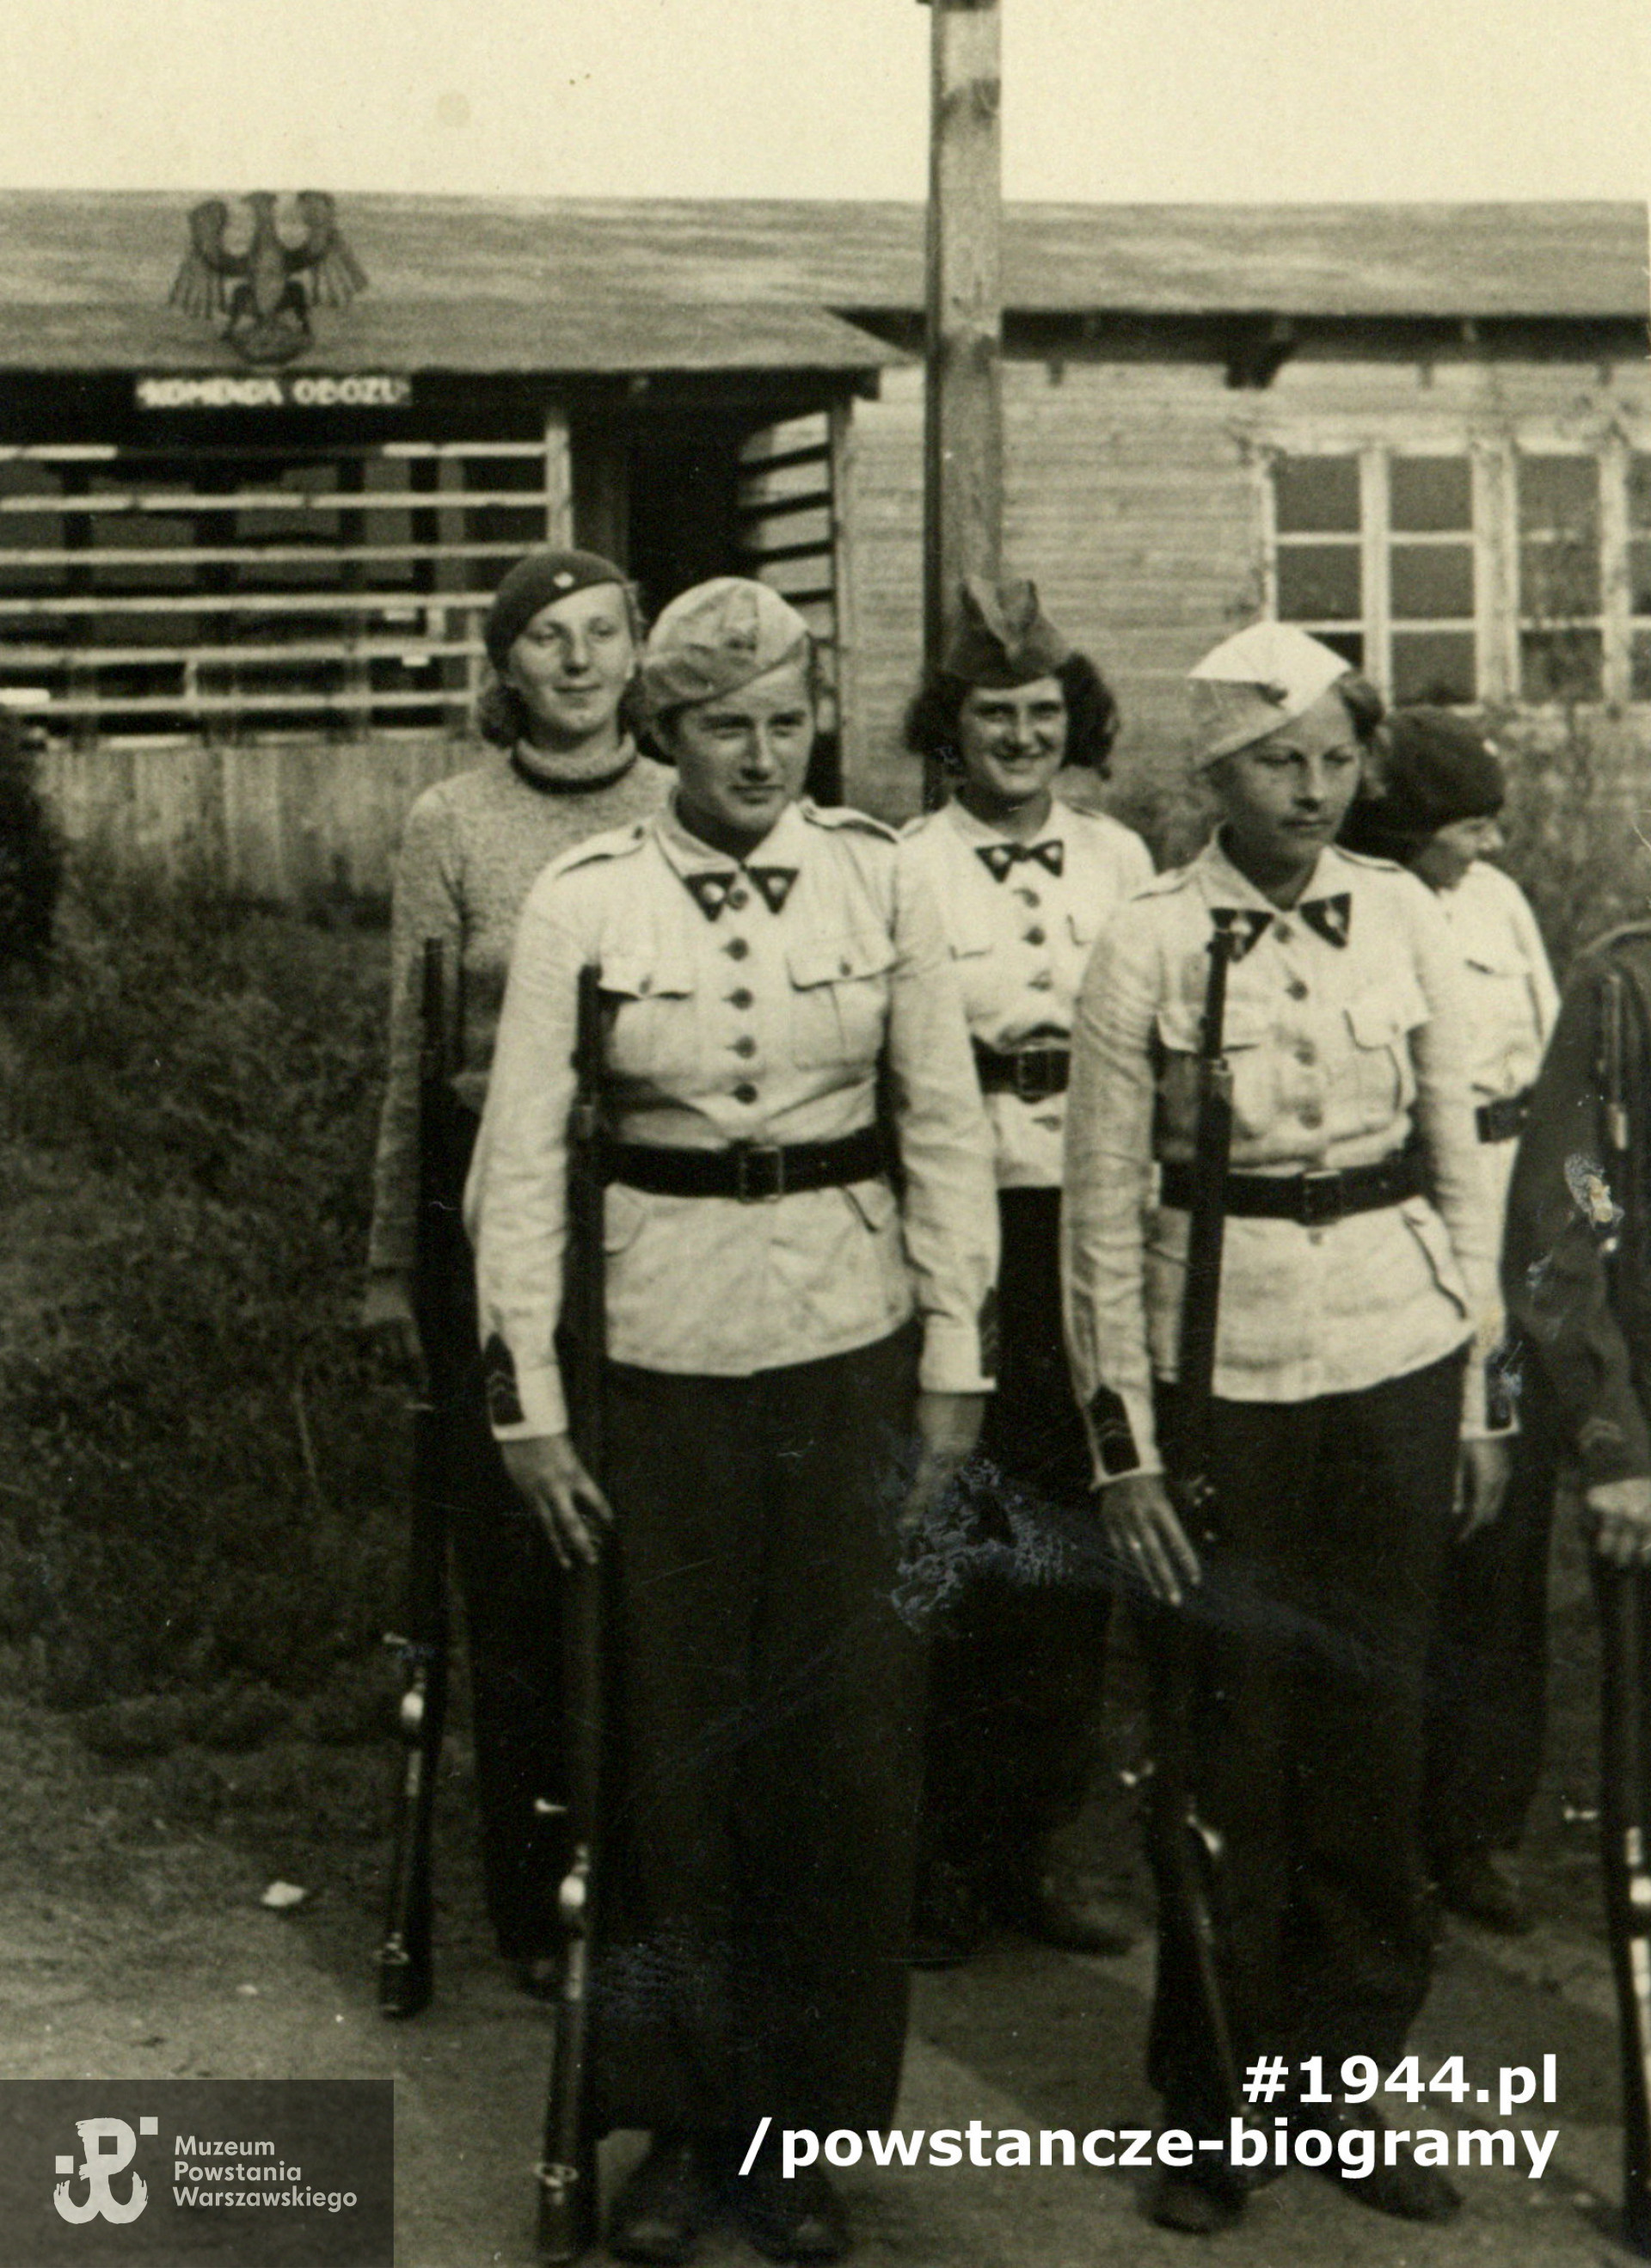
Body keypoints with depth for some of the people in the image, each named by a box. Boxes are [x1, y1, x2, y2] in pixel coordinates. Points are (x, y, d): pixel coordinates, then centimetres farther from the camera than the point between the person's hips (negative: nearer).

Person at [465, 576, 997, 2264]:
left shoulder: (879, 880, 1)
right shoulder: (581, 902, -3)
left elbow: (946, 1130, 5)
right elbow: (521, 1158, -2)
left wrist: (956, 1360, 1)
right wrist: (529, 1399, -5)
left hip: (851, 1340, 1)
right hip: (663, 1348, -1)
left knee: (850, 1736, 4)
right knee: (674, 1743, 5)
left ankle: (805, 2123, 20)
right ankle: (683, 2120, 21)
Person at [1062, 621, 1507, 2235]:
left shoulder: (1402, 919, 2)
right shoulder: (1150, 943, -6)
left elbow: (1457, 1168, 9)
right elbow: (1101, 1213, -4)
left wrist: (1479, 1389, 9)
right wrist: (1121, 1442, -6)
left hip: (1393, 1359, 3)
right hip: (1221, 1364, -3)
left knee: (1376, 1735, 8)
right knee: (1228, 1752, 4)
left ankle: (1342, 2082, 25)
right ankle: (1213, 2113, 21)